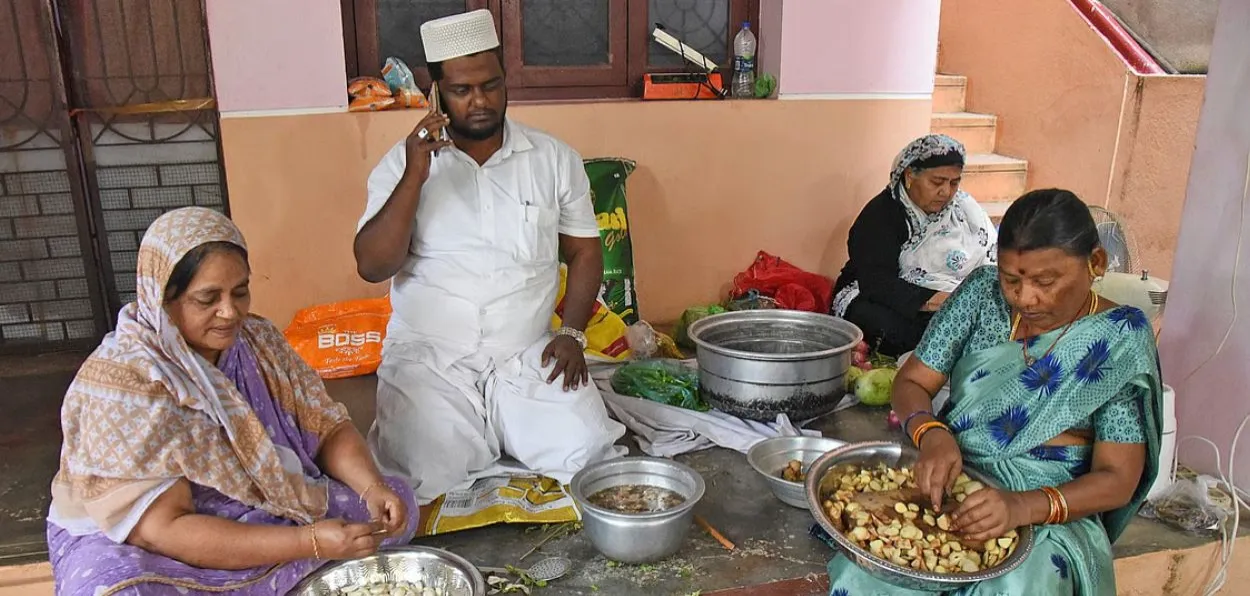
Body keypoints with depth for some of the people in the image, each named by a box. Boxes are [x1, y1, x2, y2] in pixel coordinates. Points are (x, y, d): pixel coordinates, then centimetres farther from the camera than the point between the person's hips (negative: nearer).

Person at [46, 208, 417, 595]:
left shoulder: (259, 340, -6)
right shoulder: (120, 381, -24)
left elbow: (328, 427, -3)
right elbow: (160, 529, -29)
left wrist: (373, 487, -24)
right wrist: (310, 543, -36)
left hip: (256, 512, 6)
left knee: (390, 509, -5)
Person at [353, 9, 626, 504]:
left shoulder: (555, 158, 3)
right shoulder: (403, 162, 0)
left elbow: (584, 251, 8)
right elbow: (372, 266, -9)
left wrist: (571, 333, -6)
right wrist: (414, 178, -19)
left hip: (527, 353, 2)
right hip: (428, 355, -1)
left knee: (584, 449, -18)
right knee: (423, 475, -22)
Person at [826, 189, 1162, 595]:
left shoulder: (1120, 340, -6)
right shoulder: (982, 293, 1)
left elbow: (1116, 479, -10)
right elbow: (911, 383, 1)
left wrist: (1024, 507, -28)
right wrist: (933, 436, -22)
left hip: (1052, 515, -1)